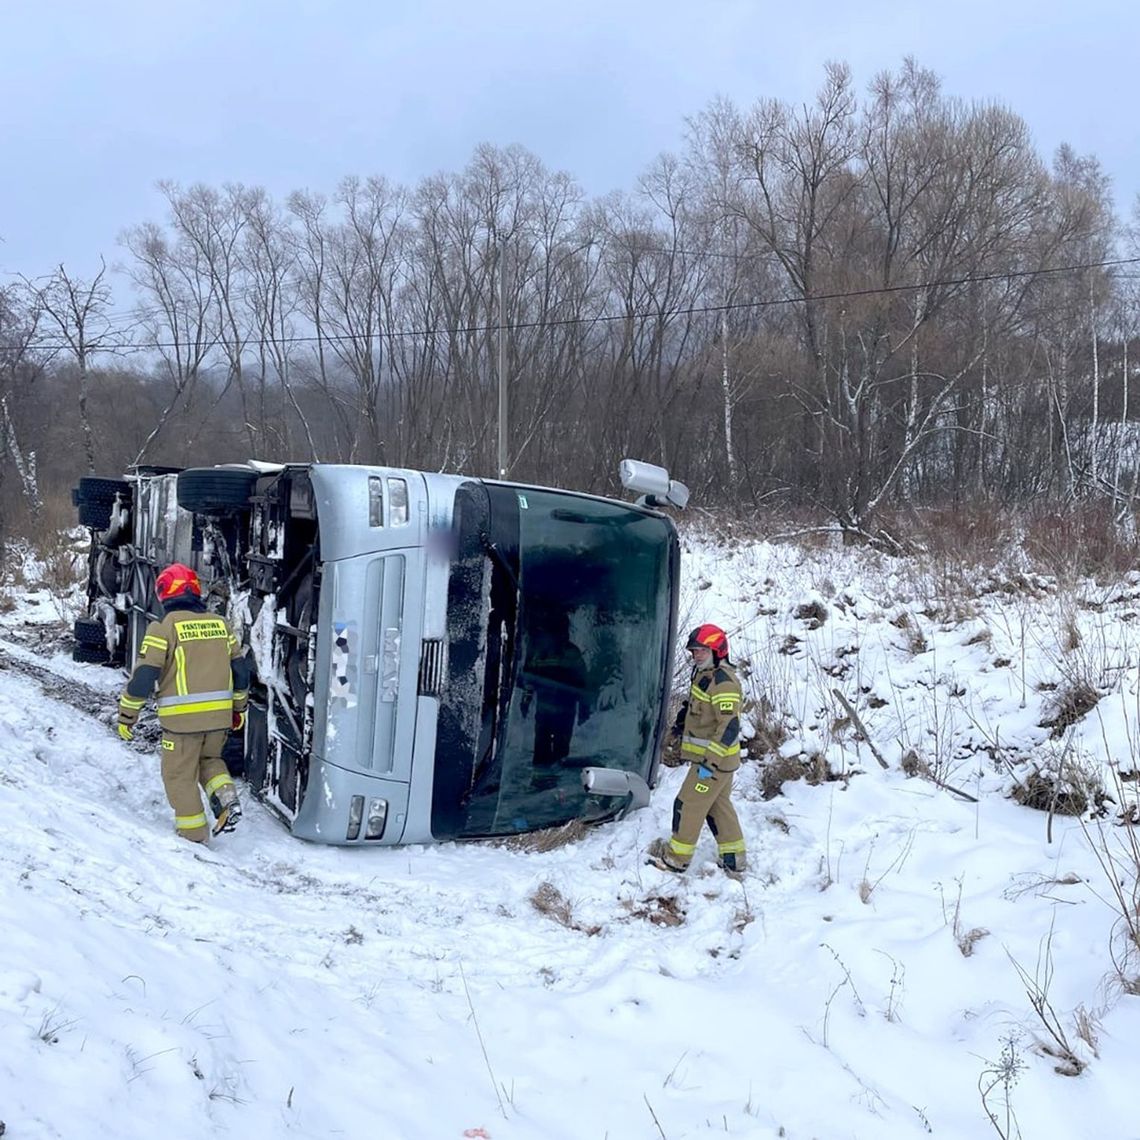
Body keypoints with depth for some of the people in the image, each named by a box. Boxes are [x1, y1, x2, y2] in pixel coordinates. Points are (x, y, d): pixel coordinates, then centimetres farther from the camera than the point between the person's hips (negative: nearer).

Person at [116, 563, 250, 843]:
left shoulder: (164, 627, -8)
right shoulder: (220, 623, 8)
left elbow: (143, 676, -10)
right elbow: (240, 670, 13)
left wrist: (126, 715, 1)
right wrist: (239, 708, 25)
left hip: (182, 718, -5)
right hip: (220, 716, 5)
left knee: (180, 775, 11)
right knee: (209, 759, 27)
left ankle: (194, 835, 16)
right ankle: (227, 800, 4)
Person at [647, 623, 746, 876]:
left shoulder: (723, 682, -21)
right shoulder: (706, 676, 10)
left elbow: (730, 726, -27)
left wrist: (710, 760, -29)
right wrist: (683, 721, 15)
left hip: (714, 759, -10)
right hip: (720, 759, 10)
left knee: (688, 805, 0)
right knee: (719, 805, 17)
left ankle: (676, 858, 12)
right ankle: (733, 859, 26)